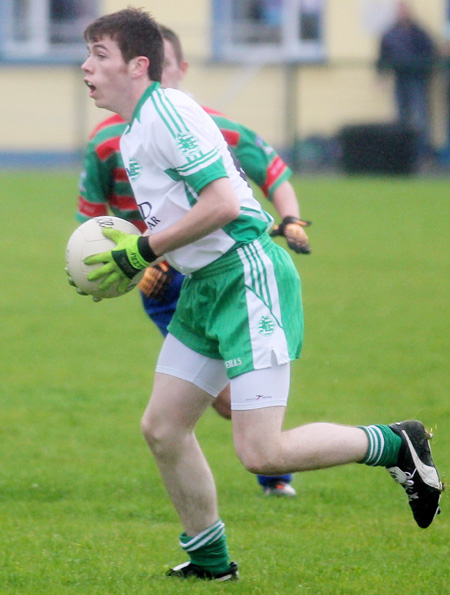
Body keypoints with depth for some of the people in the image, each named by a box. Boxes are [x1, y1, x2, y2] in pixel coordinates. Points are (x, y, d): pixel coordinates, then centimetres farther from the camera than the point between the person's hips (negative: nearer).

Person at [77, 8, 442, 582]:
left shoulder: (166, 110, -15)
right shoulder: (133, 131, 16)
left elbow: (222, 203, -23)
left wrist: (142, 251, -16)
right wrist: (128, 258, 13)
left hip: (248, 275, -10)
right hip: (203, 287, 10)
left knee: (260, 452, -14)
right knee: (161, 427, 9)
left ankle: (396, 446, 3)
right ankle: (209, 561, 22)